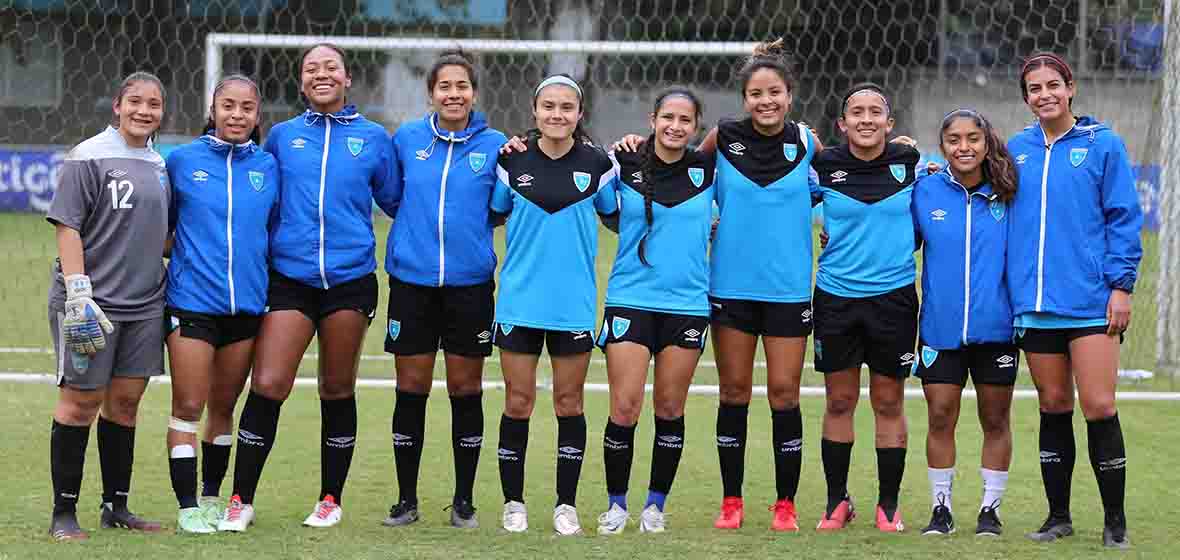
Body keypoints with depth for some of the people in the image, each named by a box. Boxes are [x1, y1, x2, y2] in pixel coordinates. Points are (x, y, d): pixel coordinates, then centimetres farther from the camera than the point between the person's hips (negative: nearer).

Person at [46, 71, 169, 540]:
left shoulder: (159, 164, 13)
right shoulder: (88, 157, -6)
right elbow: (68, 228, -11)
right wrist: (78, 293, -17)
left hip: (144, 303, 6)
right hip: (92, 304, -6)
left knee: (125, 399, 9)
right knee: (81, 400, -3)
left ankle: (116, 506, 17)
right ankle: (63, 513, 3)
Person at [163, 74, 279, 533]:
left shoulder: (268, 167, 5)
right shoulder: (181, 161, -1)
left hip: (247, 303, 3)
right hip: (191, 301, -3)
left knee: (224, 407, 12)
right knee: (188, 408, -4)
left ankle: (212, 497, 25)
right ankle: (187, 507, 0)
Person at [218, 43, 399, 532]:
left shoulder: (373, 138, 7)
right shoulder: (281, 137, 10)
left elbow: (395, 201, 14)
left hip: (350, 279, 0)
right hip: (290, 277, 0)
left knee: (337, 390, 8)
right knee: (267, 386, -9)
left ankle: (331, 500, 20)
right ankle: (241, 500, 0)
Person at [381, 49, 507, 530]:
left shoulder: (494, 145, -1)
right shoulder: (406, 139, 3)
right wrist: (420, 228, 9)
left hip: (469, 282, -1)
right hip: (412, 279, 1)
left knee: (465, 390, 5)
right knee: (411, 390, 4)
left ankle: (464, 502, 15)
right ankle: (406, 500, 13)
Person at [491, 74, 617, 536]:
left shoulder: (596, 163, 0)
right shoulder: (513, 161, 1)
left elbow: (618, 215, 11)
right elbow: (493, 214, 11)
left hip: (574, 303, 0)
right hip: (519, 302, 0)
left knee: (569, 402, 5)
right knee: (518, 402, 3)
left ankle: (566, 505, 13)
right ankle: (513, 502, 13)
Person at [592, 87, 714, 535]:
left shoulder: (707, 169, 3)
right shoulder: (625, 166, -1)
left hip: (687, 304, 1)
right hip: (630, 299, -1)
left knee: (669, 409, 6)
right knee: (624, 408, -6)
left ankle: (656, 506, 19)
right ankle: (616, 504, 9)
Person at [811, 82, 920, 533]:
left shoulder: (910, 164, 0)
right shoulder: (824, 167, -2)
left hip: (893, 296, 0)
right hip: (836, 296, 0)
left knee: (889, 403, 5)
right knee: (839, 402, 5)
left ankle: (888, 505, 16)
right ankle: (837, 501, 17)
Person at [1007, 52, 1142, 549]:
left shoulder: (1103, 144, -1)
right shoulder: (1016, 150, 9)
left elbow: (1124, 219, -2)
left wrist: (1120, 285, -8)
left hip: (1091, 300, -4)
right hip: (1035, 302, 4)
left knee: (1098, 406, -6)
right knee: (1053, 407, 10)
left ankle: (1115, 521, 4)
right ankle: (1058, 516, 19)